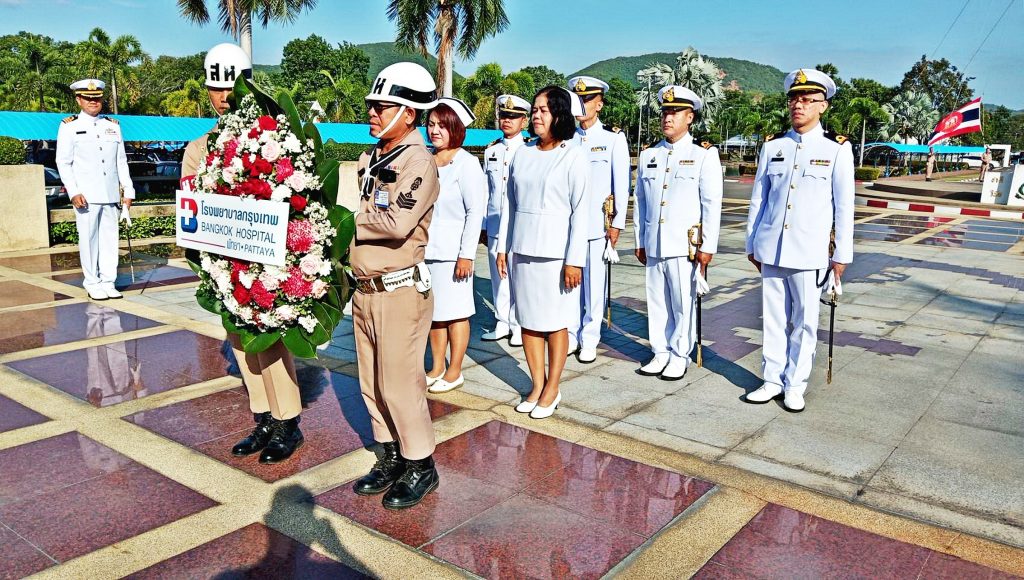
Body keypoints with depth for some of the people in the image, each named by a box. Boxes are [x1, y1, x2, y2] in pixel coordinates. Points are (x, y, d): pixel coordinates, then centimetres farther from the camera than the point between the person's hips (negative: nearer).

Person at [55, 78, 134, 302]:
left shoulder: (113, 126, 15)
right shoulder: (69, 126, 4)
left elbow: (121, 162, 15)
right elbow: (63, 163, 0)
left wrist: (128, 190, 8)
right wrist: (73, 192, -11)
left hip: (111, 193, 3)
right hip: (86, 195, -3)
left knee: (110, 237, 4)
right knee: (89, 239, 0)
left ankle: (108, 282, 11)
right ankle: (92, 284, 8)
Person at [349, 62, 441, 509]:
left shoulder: (419, 162, -13)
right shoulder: (370, 159, 13)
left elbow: (397, 222, -26)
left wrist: (352, 218, -12)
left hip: (400, 291, -8)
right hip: (365, 289, 8)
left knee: (399, 382, -1)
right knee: (372, 382, 15)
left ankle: (420, 466, 16)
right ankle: (391, 456, 30)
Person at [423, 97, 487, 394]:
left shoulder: (466, 163, -7)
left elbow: (476, 211, -10)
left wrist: (466, 254, -13)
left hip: (452, 252, -5)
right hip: (426, 249, 6)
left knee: (455, 313, 4)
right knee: (434, 311, 13)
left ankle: (454, 372, 16)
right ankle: (437, 368, 25)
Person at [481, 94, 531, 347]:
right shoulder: (491, 151, 12)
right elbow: (486, 190, 15)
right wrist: (483, 223, 13)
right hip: (495, 225, 5)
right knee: (498, 276, 10)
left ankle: (520, 326, 12)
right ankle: (503, 323, 22)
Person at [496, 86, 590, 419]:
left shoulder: (573, 156, -4)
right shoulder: (522, 154, 10)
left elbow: (581, 211, -8)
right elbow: (510, 203, 13)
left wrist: (574, 260, -13)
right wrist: (502, 247, 9)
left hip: (555, 251, -5)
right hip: (521, 250, 5)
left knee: (555, 322, 4)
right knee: (528, 319, 9)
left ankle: (552, 389, 16)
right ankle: (537, 384, 21)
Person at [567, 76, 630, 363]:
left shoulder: (614, 138, 2)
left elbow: (621, 183, 0)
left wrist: (617, 224, -5)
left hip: (598, 224, -2)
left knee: (594, 283, 2)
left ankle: (589, 339, 13)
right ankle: (569, 335, 19)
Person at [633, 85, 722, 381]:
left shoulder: (704, 155, -1)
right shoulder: (648, 155, 11)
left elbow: (712, 204, -3)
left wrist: (707, 246, -7)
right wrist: (640, 242, 12)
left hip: (685, 245, -4)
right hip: (653, 244, 4)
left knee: (683, 303, 3)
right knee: (657, 302, 9)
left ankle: (680, 356, 16)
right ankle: (660, 353, 21)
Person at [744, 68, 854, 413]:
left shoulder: (837, 149, 1)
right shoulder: (772, 146, 8)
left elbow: (844, 206, 0)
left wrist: (842, 254, -1)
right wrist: (751, 244, 11)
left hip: (810, 252, -2)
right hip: (771, 249, 3)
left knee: (804, 321, 4)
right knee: (774, 318, 8)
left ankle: (795, 385, 17)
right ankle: (773, 380, 19)